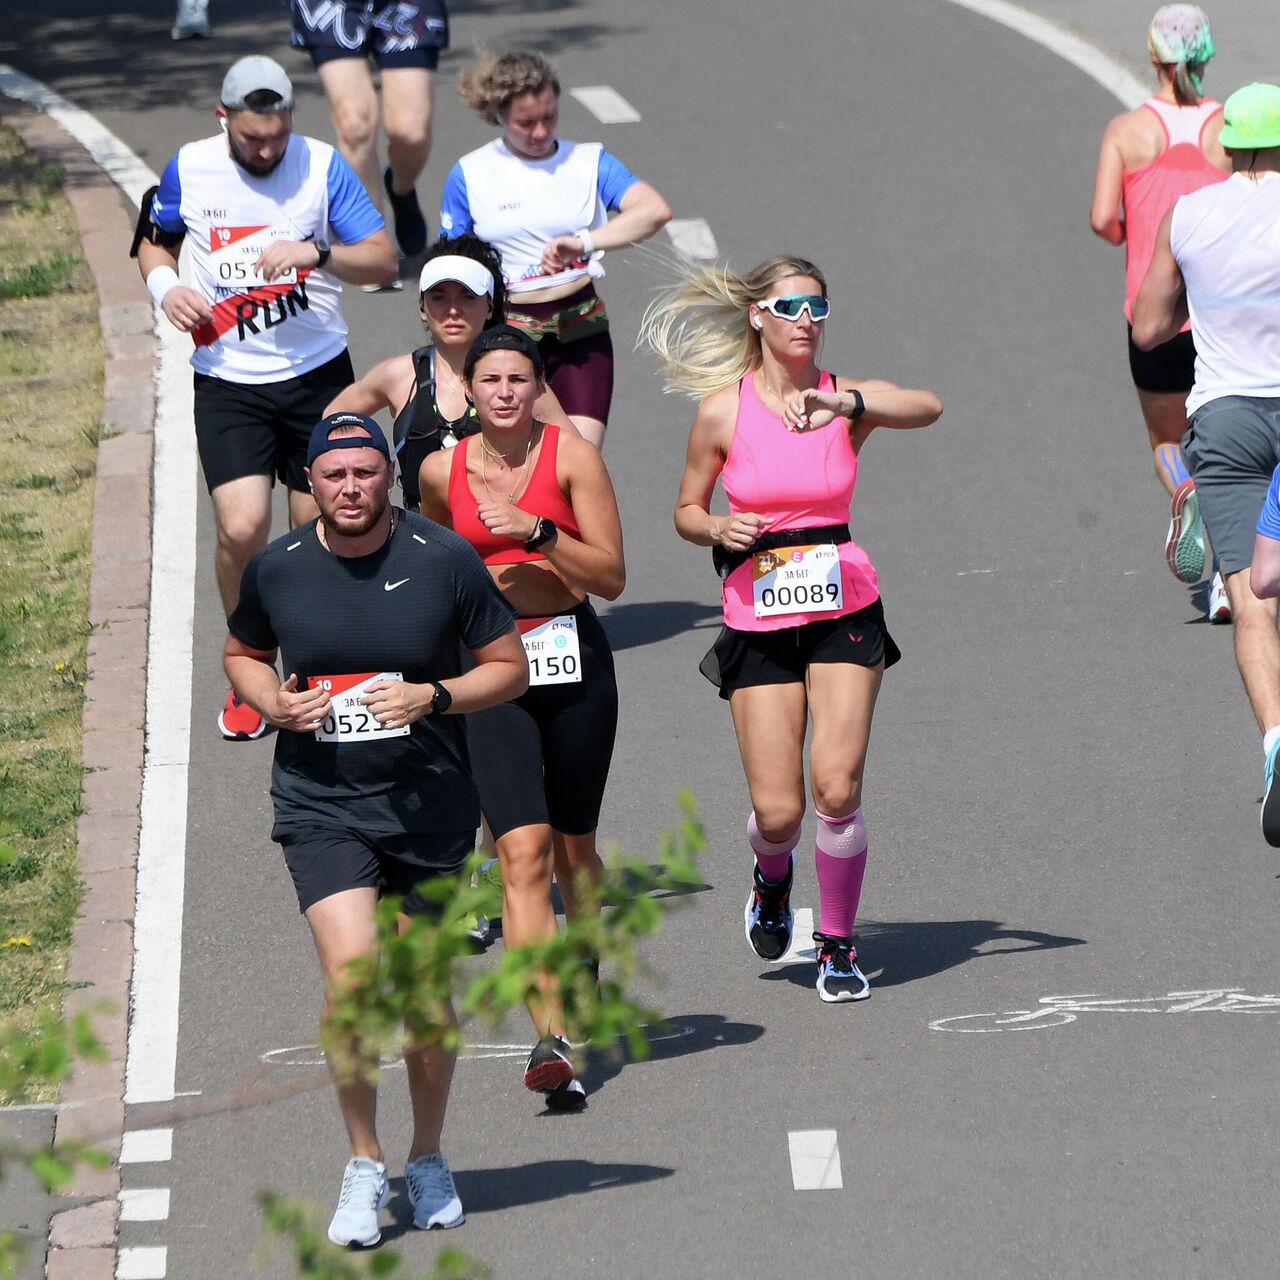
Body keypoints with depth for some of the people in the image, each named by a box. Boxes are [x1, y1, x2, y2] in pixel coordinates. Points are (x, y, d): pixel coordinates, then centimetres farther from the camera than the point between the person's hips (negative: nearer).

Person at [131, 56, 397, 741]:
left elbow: (383, 260, -4)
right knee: (241, 528, -14)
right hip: (228, 382, 0)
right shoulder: (189, 169, -1)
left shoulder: (322, 165, -5)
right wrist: (165, 285, -5)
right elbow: (154, 241, 17)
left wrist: (316, 253, -22)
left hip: (317, 374, 0)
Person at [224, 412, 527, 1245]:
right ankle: (365, 1163, -4)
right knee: (351, 968, -19)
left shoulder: (444, 559, -6)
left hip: (428, 807, 0)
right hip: (320, 806, 0)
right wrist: (272, 702, -4)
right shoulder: (277, 568, -1)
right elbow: (243, 654, 17)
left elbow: (511, 667, 2)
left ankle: (428, 1158, 32)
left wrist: (434, 695, -15)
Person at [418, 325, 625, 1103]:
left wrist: (537, 532, -19)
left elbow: (612, 577, -10)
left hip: (574, 660, 0)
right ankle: (553, 1040, -23)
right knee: (523, 851, -14)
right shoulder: (443, 472, 3)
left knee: (573, 845, 15)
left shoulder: (572, 456, -5)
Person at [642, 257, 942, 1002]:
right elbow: (687, 511, 9)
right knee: (778, 810, -5)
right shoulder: (724, 410, -2)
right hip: (759, 622, 0)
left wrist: (847, 406, -41)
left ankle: (839, 946, 9)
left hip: (844, 612, 0)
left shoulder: (847, 398, -3)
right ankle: (773, 877, 33)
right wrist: (719, 531, -13)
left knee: (838, 788, -12)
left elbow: (929, 408, -24)